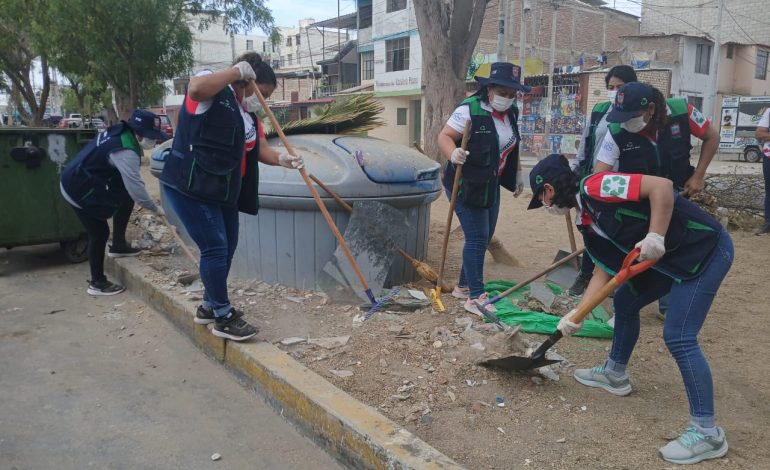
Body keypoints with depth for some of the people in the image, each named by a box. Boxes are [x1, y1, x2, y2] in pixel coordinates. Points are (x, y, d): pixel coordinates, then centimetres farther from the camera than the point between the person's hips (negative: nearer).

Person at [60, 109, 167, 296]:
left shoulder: (122, 132, 1)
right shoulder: (125, 152, -27)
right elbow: (135, 187, -27)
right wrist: (155, 208, -15)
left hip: (81, 179, 10)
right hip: (78, 189, -10)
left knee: (126, 198, 14)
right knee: (99, 233, -5)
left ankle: (118, 245, 24)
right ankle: (97, 283, 7)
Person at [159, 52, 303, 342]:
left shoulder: (249, 116, 16)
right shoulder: (214, 93, -9)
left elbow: (260, 149, 7)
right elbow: (196, 88, -33)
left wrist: (282, 159, -14)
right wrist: (237, 70, -22)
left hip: (222, 191, 10)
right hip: (189, 186, -10)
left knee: (227, 247, 14)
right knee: (215, 248, -8)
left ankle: (209, 306, 32)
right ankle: (223, 318, 5)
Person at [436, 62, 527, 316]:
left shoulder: (511, 113, 5)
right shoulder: (470, 109, -19)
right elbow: (444, 136, -23)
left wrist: (517, 174, 19)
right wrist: (453, 154, -42)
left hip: (491, 185, 8)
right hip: (466, 184, -8)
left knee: (485, 237, 13)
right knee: (477, 238, -9)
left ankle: (463, 286, 28)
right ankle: (475, 297, 0)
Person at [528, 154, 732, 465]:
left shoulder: (596, 187, -19)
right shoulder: (588, 221, 9)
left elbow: (662, 185, -27)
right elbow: (604, 271, 10)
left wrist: (655, 236, -29)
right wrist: (576, 316, 8)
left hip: (707, 249, -10)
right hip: (672, 257, 10)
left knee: (678, 337, -12)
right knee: (625, 302, 19)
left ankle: (707, 433, 0)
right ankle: (615, 374, 39)